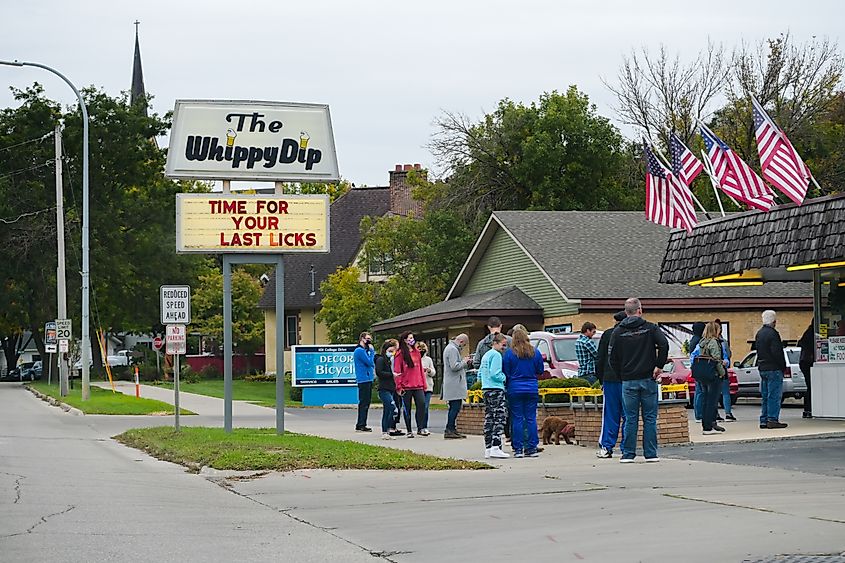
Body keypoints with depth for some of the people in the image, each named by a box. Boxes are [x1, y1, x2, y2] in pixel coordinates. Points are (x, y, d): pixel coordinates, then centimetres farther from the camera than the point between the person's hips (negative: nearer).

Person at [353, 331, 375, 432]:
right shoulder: (360, 351, -12)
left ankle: (361, 425, 17)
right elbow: (370, 362, -17)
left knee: (366, 403, 13)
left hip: (368, 380, 10)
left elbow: (371, 363, 22)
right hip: (364, 380, -10)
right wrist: (372, 350, -10)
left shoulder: (364, 350, 20)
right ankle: (361, 425, -8)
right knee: (364, 403, -9)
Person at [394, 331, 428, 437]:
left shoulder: (416, 352, 14)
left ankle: (421, 428, -8)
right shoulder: (400, 354, -3)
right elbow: (397, 371, -6)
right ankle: (409, 431, 10)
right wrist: (399, 387, -11)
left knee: (422, 404, -11)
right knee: (407, 409, 3)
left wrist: (423, 383, 12)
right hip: (406, 386, -4)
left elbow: (420, 369, 16)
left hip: (418, 385, 4)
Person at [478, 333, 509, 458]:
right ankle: (495, 448, -18)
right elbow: (495, 374, -18)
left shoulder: (485, 355, 19)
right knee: (499, 418, -10)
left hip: (486, 389, 10)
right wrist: (506, 378, -4)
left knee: (489, 419, 10)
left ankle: (488, 448, 10)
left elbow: (480, 374, 23)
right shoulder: (496, 355, -9)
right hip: (496, 389, -9)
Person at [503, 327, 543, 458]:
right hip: (532, 389, 2)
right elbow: (540, 371, 10)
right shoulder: (535, 352, 1)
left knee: (517, 419, 2)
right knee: (531, 418, 5)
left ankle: (518, 449, 1)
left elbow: (505, 373, -3)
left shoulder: (509, 353, -6)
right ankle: (532, 448, 4)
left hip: (515, 389, -2)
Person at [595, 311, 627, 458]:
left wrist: (601, 378, 13)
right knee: (627, 415, 4)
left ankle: (606, 447, 1)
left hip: (610, 380, 1)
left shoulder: (607, 335, 4)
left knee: (610, 415, 4)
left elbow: (599, 359, 6)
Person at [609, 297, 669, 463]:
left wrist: (622, 375, 10)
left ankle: (628, 454, 4)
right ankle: (651, 454, 4)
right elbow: (664, 345, -14)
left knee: (630, 419, 5)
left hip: (628, 381, 1)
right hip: (648, 379, -1)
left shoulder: (618, 332, 3)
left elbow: (613, 359, 0)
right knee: (650, 418, 5)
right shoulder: (650, 328, 0)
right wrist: (659, 366, -6)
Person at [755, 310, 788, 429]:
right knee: (774, 396, -6)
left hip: (762, 368, 9)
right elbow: (777, 352, -19)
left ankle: (764, 420, 12)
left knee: (765, 396, 12)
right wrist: (783, 366, -9)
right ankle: (772, 419, -8)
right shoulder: (772, 333, -15)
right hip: (773, 369, -9)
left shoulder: (759, 334, 13)